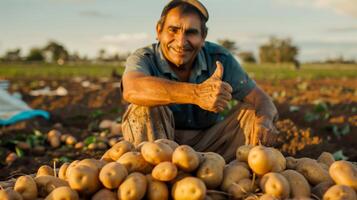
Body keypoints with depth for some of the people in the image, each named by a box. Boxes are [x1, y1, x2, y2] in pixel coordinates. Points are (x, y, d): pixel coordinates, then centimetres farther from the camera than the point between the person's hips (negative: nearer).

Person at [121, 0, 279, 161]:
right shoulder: (143, 58, -16)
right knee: (147, 107, -30)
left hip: (208, 144, 2)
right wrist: (196, 94, -53)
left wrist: (264, 120, -35)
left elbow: (260, 99, -9)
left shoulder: (219, 59, -8)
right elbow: (132, 90, -42)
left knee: (253, 113, -15)